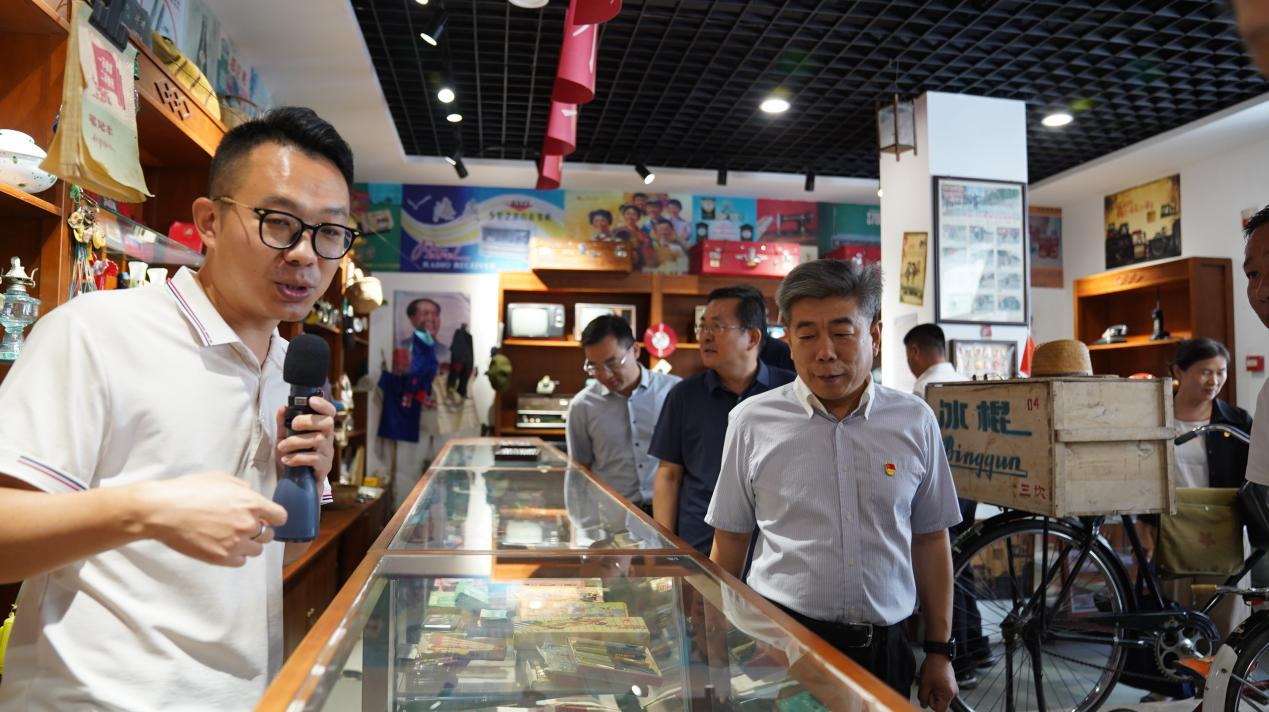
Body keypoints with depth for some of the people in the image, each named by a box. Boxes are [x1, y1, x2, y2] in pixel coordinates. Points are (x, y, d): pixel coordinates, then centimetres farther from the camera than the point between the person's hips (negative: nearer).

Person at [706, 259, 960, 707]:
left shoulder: (915, 421, 0)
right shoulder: (752, 421, -5)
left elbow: (931, 540, 8)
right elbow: (729, 544, 3)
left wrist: (939, 651, 9)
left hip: (885, 649, 2)